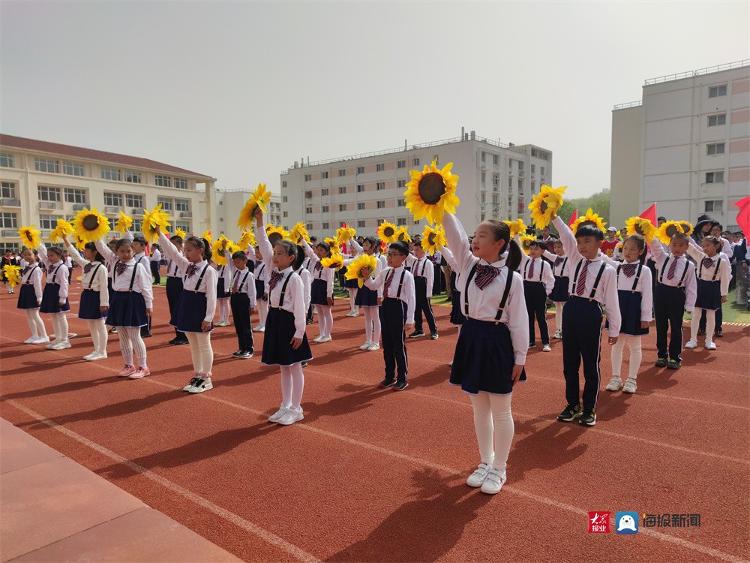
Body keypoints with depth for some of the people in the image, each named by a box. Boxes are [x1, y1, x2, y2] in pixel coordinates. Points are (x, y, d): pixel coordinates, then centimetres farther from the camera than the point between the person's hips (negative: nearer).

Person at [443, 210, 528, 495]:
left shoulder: (512, 278, -9)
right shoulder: (468, 265, 2)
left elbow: (519, 321, -7)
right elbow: (455, 235, -11)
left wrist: (520, 358, -6)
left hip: (497, 343, -4)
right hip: (471, 339, 5)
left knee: (500, 412, 9)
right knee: (479, 409, 16)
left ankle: (499, 469, 26)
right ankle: (485, 463, 34)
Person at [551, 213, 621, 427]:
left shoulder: (607, 269, -4)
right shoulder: (575, 259, 8)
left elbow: (611, 301, -2)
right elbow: (566, 236, -4)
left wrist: (614, 329, 0)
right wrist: (554, 216, -18)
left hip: (591, 314, -4)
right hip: (571, 310, 5)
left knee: (591, 364, 6)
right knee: (569, 363, 12)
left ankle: (589, 409, 20)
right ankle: (573, 404, 27)